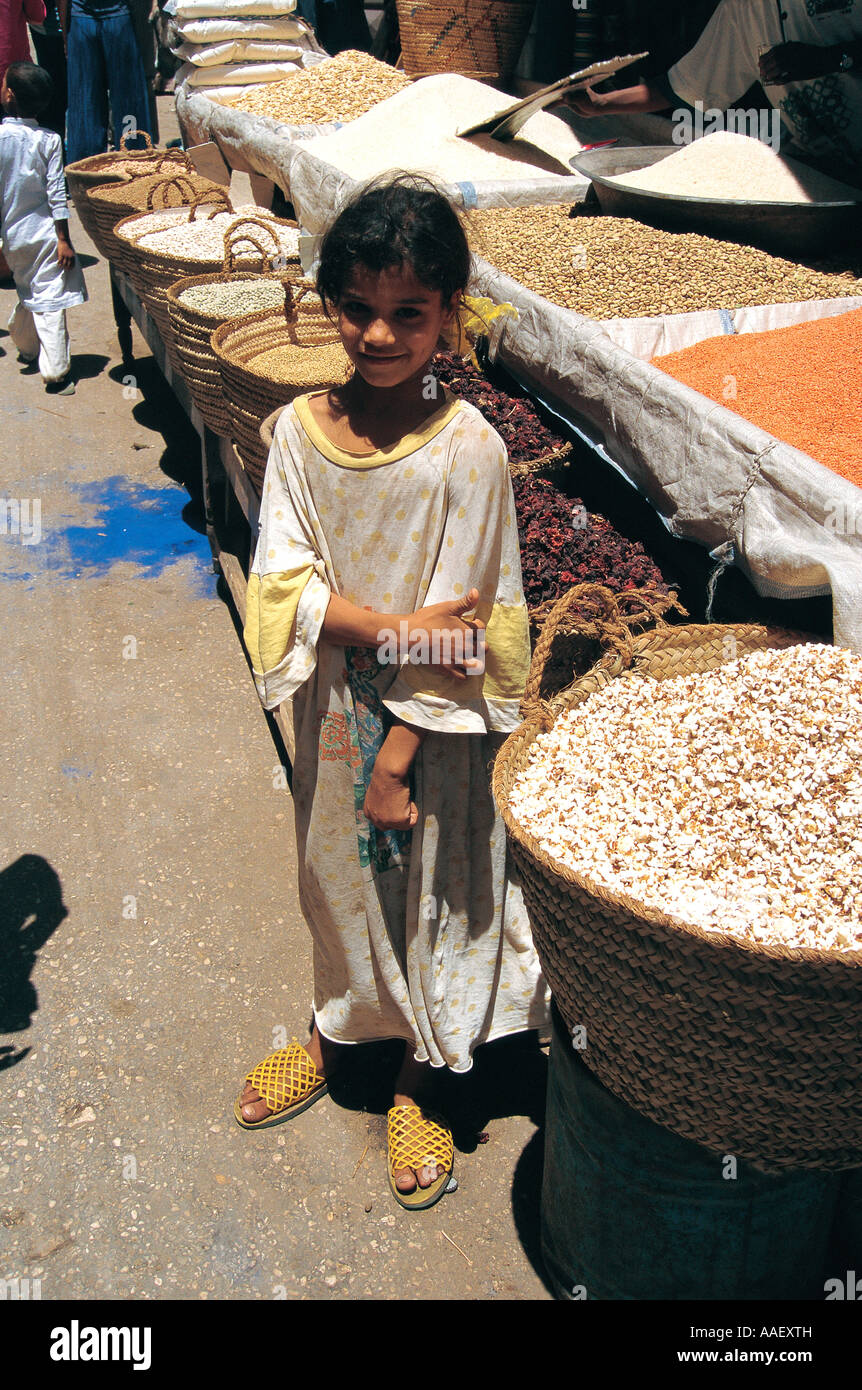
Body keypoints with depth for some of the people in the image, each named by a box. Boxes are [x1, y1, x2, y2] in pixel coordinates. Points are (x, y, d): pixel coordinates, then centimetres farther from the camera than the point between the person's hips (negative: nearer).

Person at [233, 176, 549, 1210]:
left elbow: (454, 632, -17)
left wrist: (399, 754, -15)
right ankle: (336, 1032, 49)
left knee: (432, 888, 12)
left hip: (432, 724, -3)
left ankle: (417, 1085, 36)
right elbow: (282, 582, -10)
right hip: (332, 708, 4)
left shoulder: (468, 450, -18)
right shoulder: (299, 430, -7)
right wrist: (392, 629, -25)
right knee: (336, 872, 22)